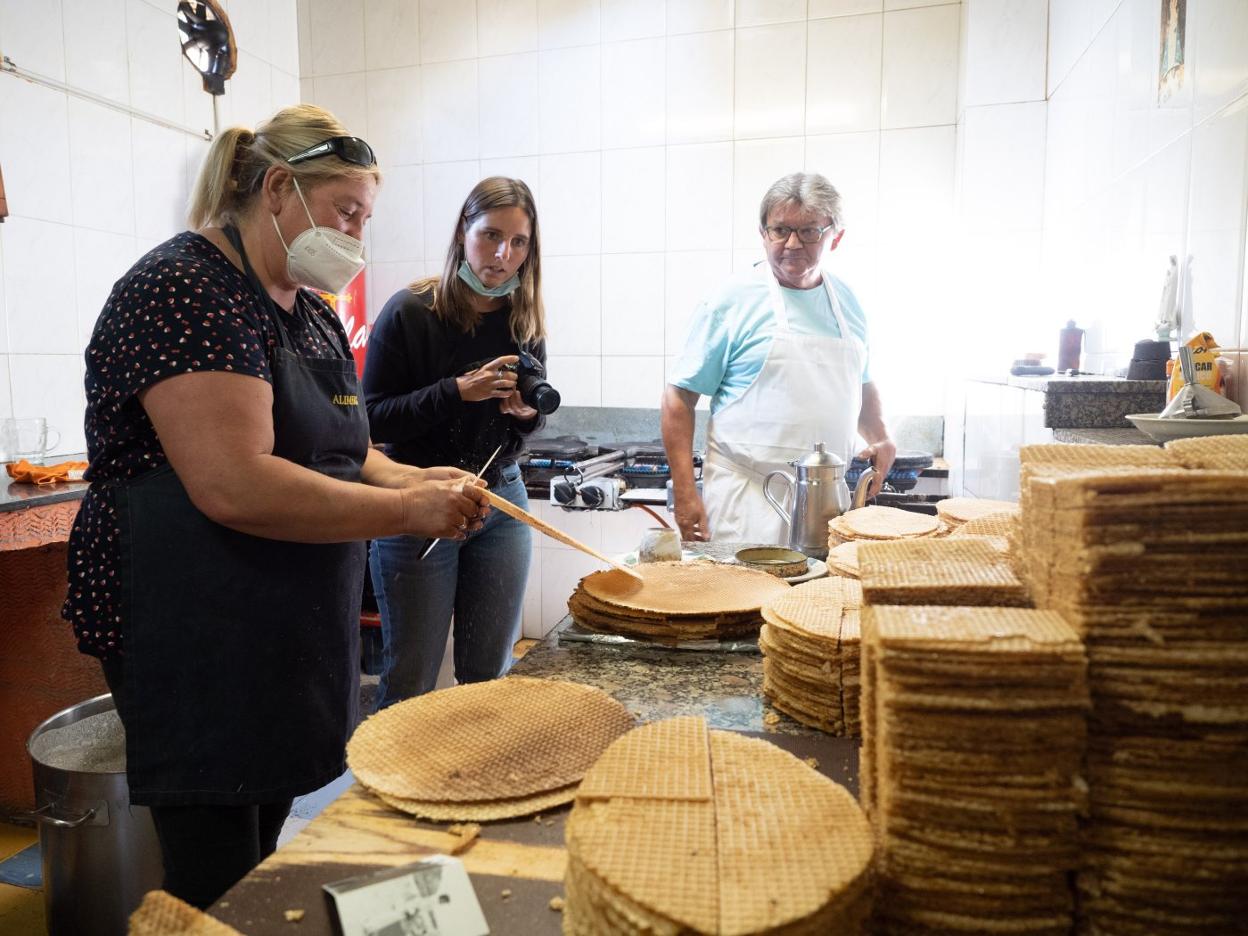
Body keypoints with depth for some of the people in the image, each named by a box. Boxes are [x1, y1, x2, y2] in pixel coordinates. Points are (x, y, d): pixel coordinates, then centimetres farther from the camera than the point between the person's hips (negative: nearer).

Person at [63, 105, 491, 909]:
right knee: (218, 886, 5)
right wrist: (408, 511, -21)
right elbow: (236, 486, -28)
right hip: (196, 644, -8)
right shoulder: (185, 289, -17)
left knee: (263, 849, 21)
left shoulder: (312, 312, 11)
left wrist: (414, 480, -1)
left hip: (291, 642, 9)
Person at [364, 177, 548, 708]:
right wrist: (458, 391, -23)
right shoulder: (411, 312, -11)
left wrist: (527, 412, -9)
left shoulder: (524, 320, 3)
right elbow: (374, 419, -12)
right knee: (410, 680, 7)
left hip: (502, 503, 4)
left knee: (489, 676, 14)